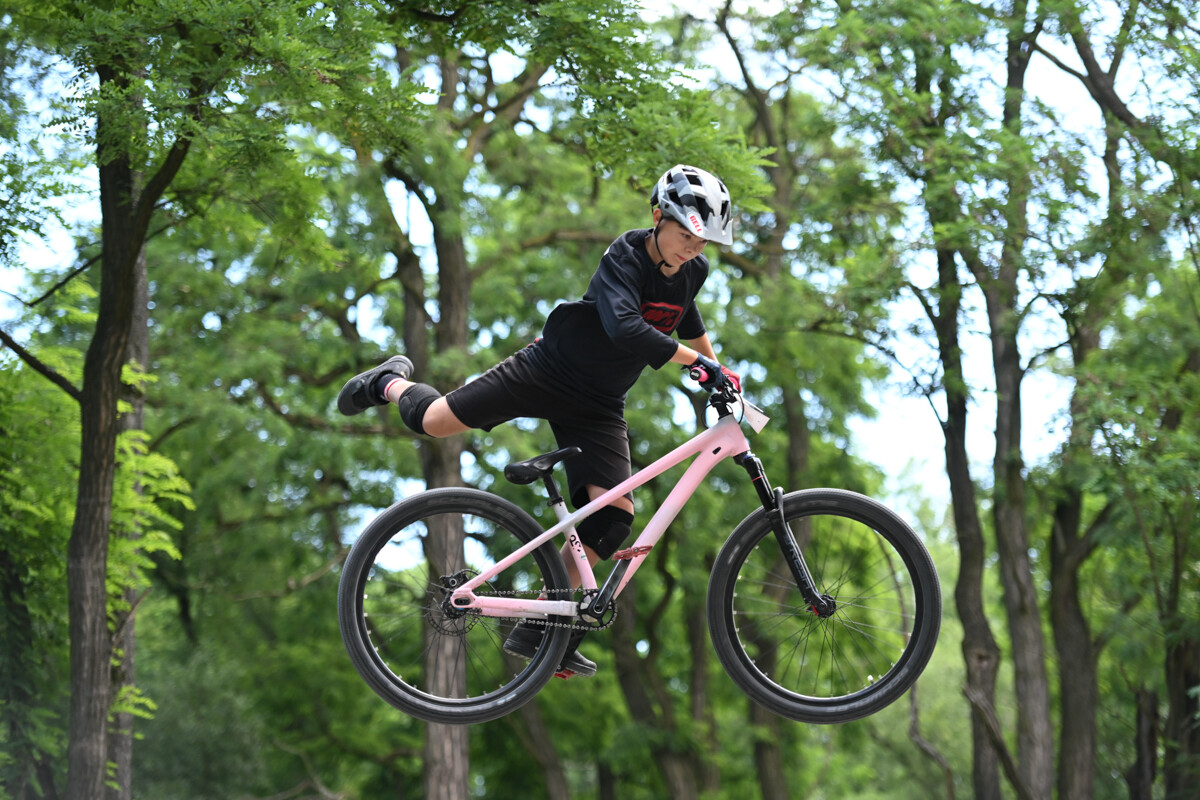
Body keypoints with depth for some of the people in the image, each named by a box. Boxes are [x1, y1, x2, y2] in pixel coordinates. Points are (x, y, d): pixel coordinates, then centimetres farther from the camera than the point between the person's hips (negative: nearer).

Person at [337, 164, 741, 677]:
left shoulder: (692, 271, 0)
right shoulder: (624, 258, -22)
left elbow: (691, 325, 24)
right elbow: (625, 328, -40)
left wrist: (718, 374, 23)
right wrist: (701, 362, -41)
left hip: (598, 406, 5)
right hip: (548, 369, -5)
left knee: (614, 513, -13)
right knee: (434, 420, -12)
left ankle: (539, 629, -8)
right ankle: (391, 384, 28)